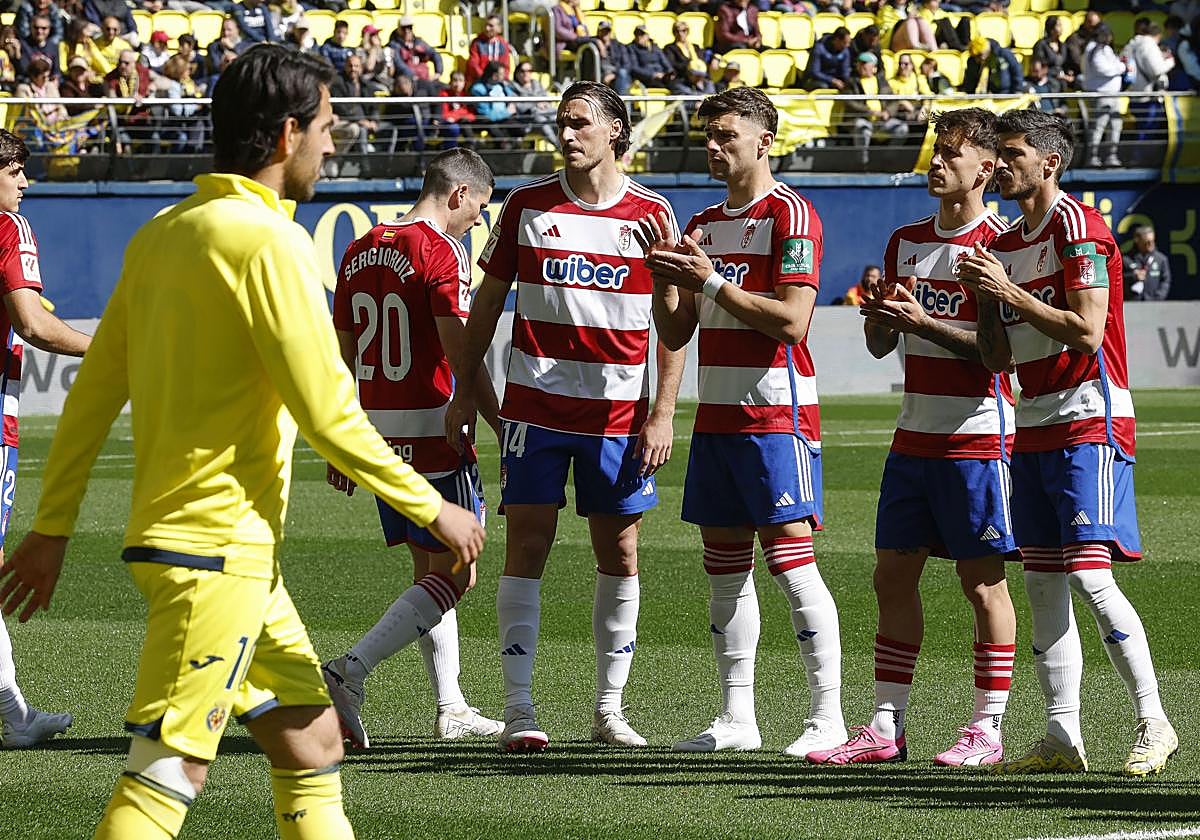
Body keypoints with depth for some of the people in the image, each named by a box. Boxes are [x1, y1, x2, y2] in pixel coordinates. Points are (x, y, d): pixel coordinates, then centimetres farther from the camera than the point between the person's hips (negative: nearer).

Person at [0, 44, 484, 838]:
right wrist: (433, 509, -6)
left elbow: (92, 392, 13)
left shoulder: (162, 234, 11)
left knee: (313, 744, 15)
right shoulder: (270, 242, -14)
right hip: (217, 551, -9)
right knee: (170, 773, -11)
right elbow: (326, 411, -16)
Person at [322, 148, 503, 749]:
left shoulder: (360, 252, 12)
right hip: (433, 433, -8)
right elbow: (461, 356, -17)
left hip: (378, 432, 8)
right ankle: (350, 672, -16)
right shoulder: (440, 252, -12)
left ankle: (452, 709, 18)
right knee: (454, 576, -3)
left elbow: (342, 355, 16)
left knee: (430, 570, 16)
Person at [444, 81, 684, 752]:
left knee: (620, 555, 5)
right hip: (535, 406, 0)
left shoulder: (651, 213, 0)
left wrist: (663, 412, -5)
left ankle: (610, 709, 15)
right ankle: (519, 708, -4)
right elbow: (488, 301, 11)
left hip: (619, 413, 0)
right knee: (528, 546, -6)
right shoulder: (528, 205, 3)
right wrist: (466, 389, 7)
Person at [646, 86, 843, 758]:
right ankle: (736, 719, 12)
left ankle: (828, 717, -8)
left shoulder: (790, 214, -7)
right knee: (725, 568, 8)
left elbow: (791, 323, -16)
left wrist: (711, 281, -17)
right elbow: (675, 334, 17)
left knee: (792, 562, -10)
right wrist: (665, 280, -2)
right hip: (716, 417, 8)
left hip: (776, 415, -8)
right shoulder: (704, 226, 16)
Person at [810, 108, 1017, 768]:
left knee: (982, 581, -2)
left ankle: (987, 730, 3)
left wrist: (925, 323, -20)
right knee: (893, 575, 6)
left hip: (976, 435, -7)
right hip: (914, 434, 7)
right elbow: (880, 345, 16)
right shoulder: (906, 242, 14)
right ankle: (885, 727, 11)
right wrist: (878, 315, -6)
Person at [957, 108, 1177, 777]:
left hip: (1089, 425, -9)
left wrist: (1011, 291, -15)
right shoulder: (1006, 245, 17)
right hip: (1034, 428, 9)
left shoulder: (1077, 227, -9)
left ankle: (1154, 723, -8)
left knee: (1090, 573, -14)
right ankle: (1063, 739, 7)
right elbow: (999, 358, 17)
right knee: (1043, 583, 5)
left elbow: (1087, 331, -18)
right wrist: (984, 298, 1)